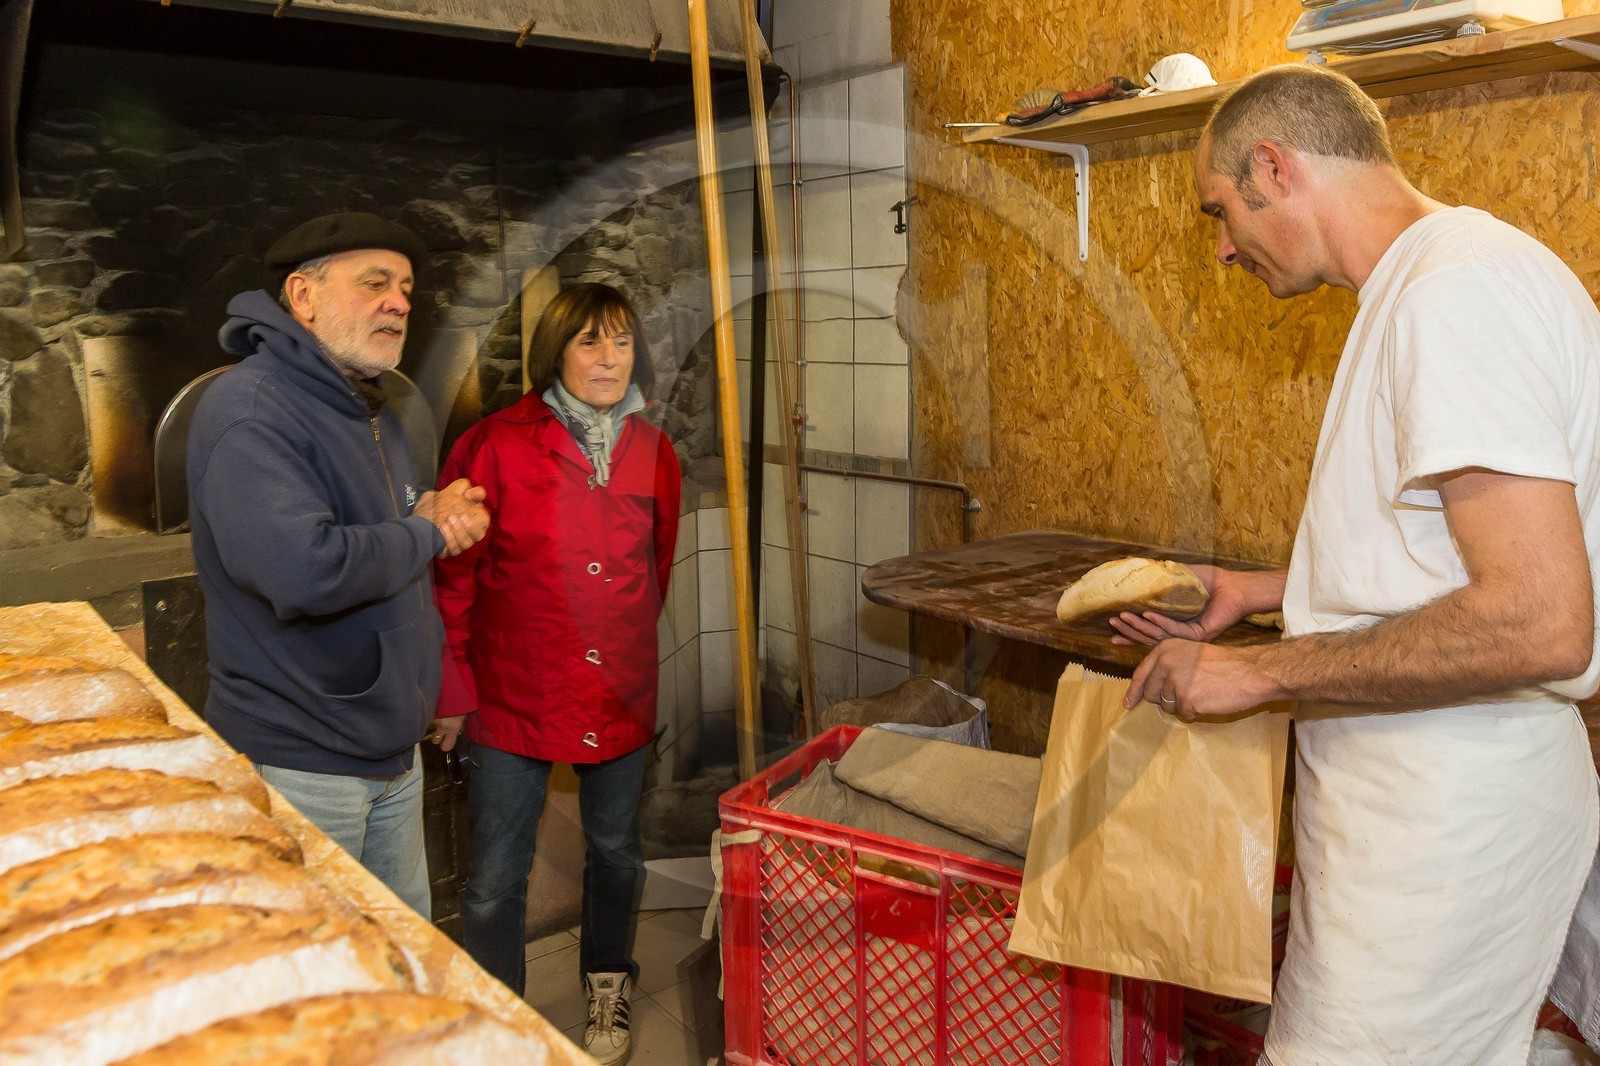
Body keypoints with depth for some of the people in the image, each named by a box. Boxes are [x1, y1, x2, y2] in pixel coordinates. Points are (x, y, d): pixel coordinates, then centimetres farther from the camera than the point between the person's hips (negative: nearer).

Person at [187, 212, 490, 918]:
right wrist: (425, 533, -16)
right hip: (299, 766, -9)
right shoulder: (248, 408, -20)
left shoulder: (374, 415, 12)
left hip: (393, 749, 9)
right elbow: (304, 569, -35)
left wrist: (438, 511, 0)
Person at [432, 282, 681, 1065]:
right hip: (514, 698, -3)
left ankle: (608, 989, 45)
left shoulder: (652, 453, 1)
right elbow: (452, 579, -6)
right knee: (495, 881, 5)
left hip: (621, 697, 4)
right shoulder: (494, 447, -11)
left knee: (614, 854, 20)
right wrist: (453, 689, -4)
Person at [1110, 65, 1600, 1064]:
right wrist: (1254, 593, 15)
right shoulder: (1435, 278, 14)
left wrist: (1260, 671, -19)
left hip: (1444, 820, -10)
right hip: (1422, 790, 10)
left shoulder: (1460, 286, -20)